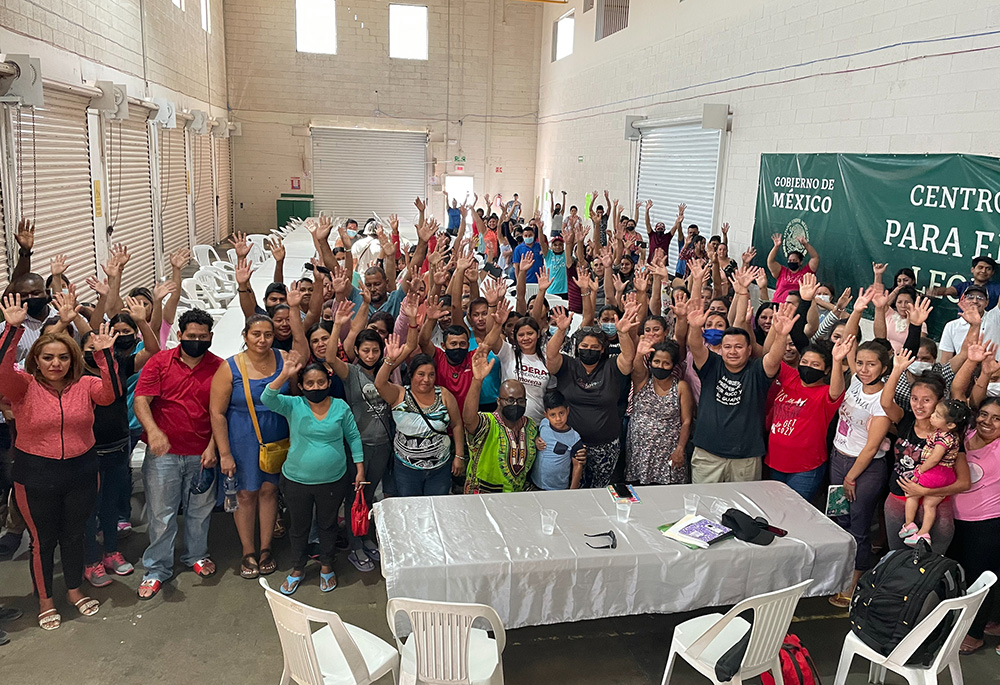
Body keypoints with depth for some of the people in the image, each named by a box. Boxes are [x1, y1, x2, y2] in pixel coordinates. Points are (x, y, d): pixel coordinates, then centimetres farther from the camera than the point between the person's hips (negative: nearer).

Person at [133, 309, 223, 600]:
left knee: (199, 508, 15)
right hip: (163, 453, -1)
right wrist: (153, 429, -28)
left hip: (201, 454, 2)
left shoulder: (218, 367, 0)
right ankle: (157, 568, 20)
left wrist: (212, 446, -7)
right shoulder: (160, 361, -3)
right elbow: (141, 400, -10)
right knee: (161, 513, 5)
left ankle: (196, 554, 36)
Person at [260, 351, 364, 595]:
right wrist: (284, 375, -39)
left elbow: (353, 437, 3)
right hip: (296, 481, 0)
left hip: (333, 481, 0)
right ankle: (297, 569, 41)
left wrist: (359, 468, 2)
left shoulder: (341, 407, -6)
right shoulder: (293, 406, -9)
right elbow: (267, 399, -26)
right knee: (299, 526, 18)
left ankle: (326, 567, 42)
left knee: (328, 523, 19)